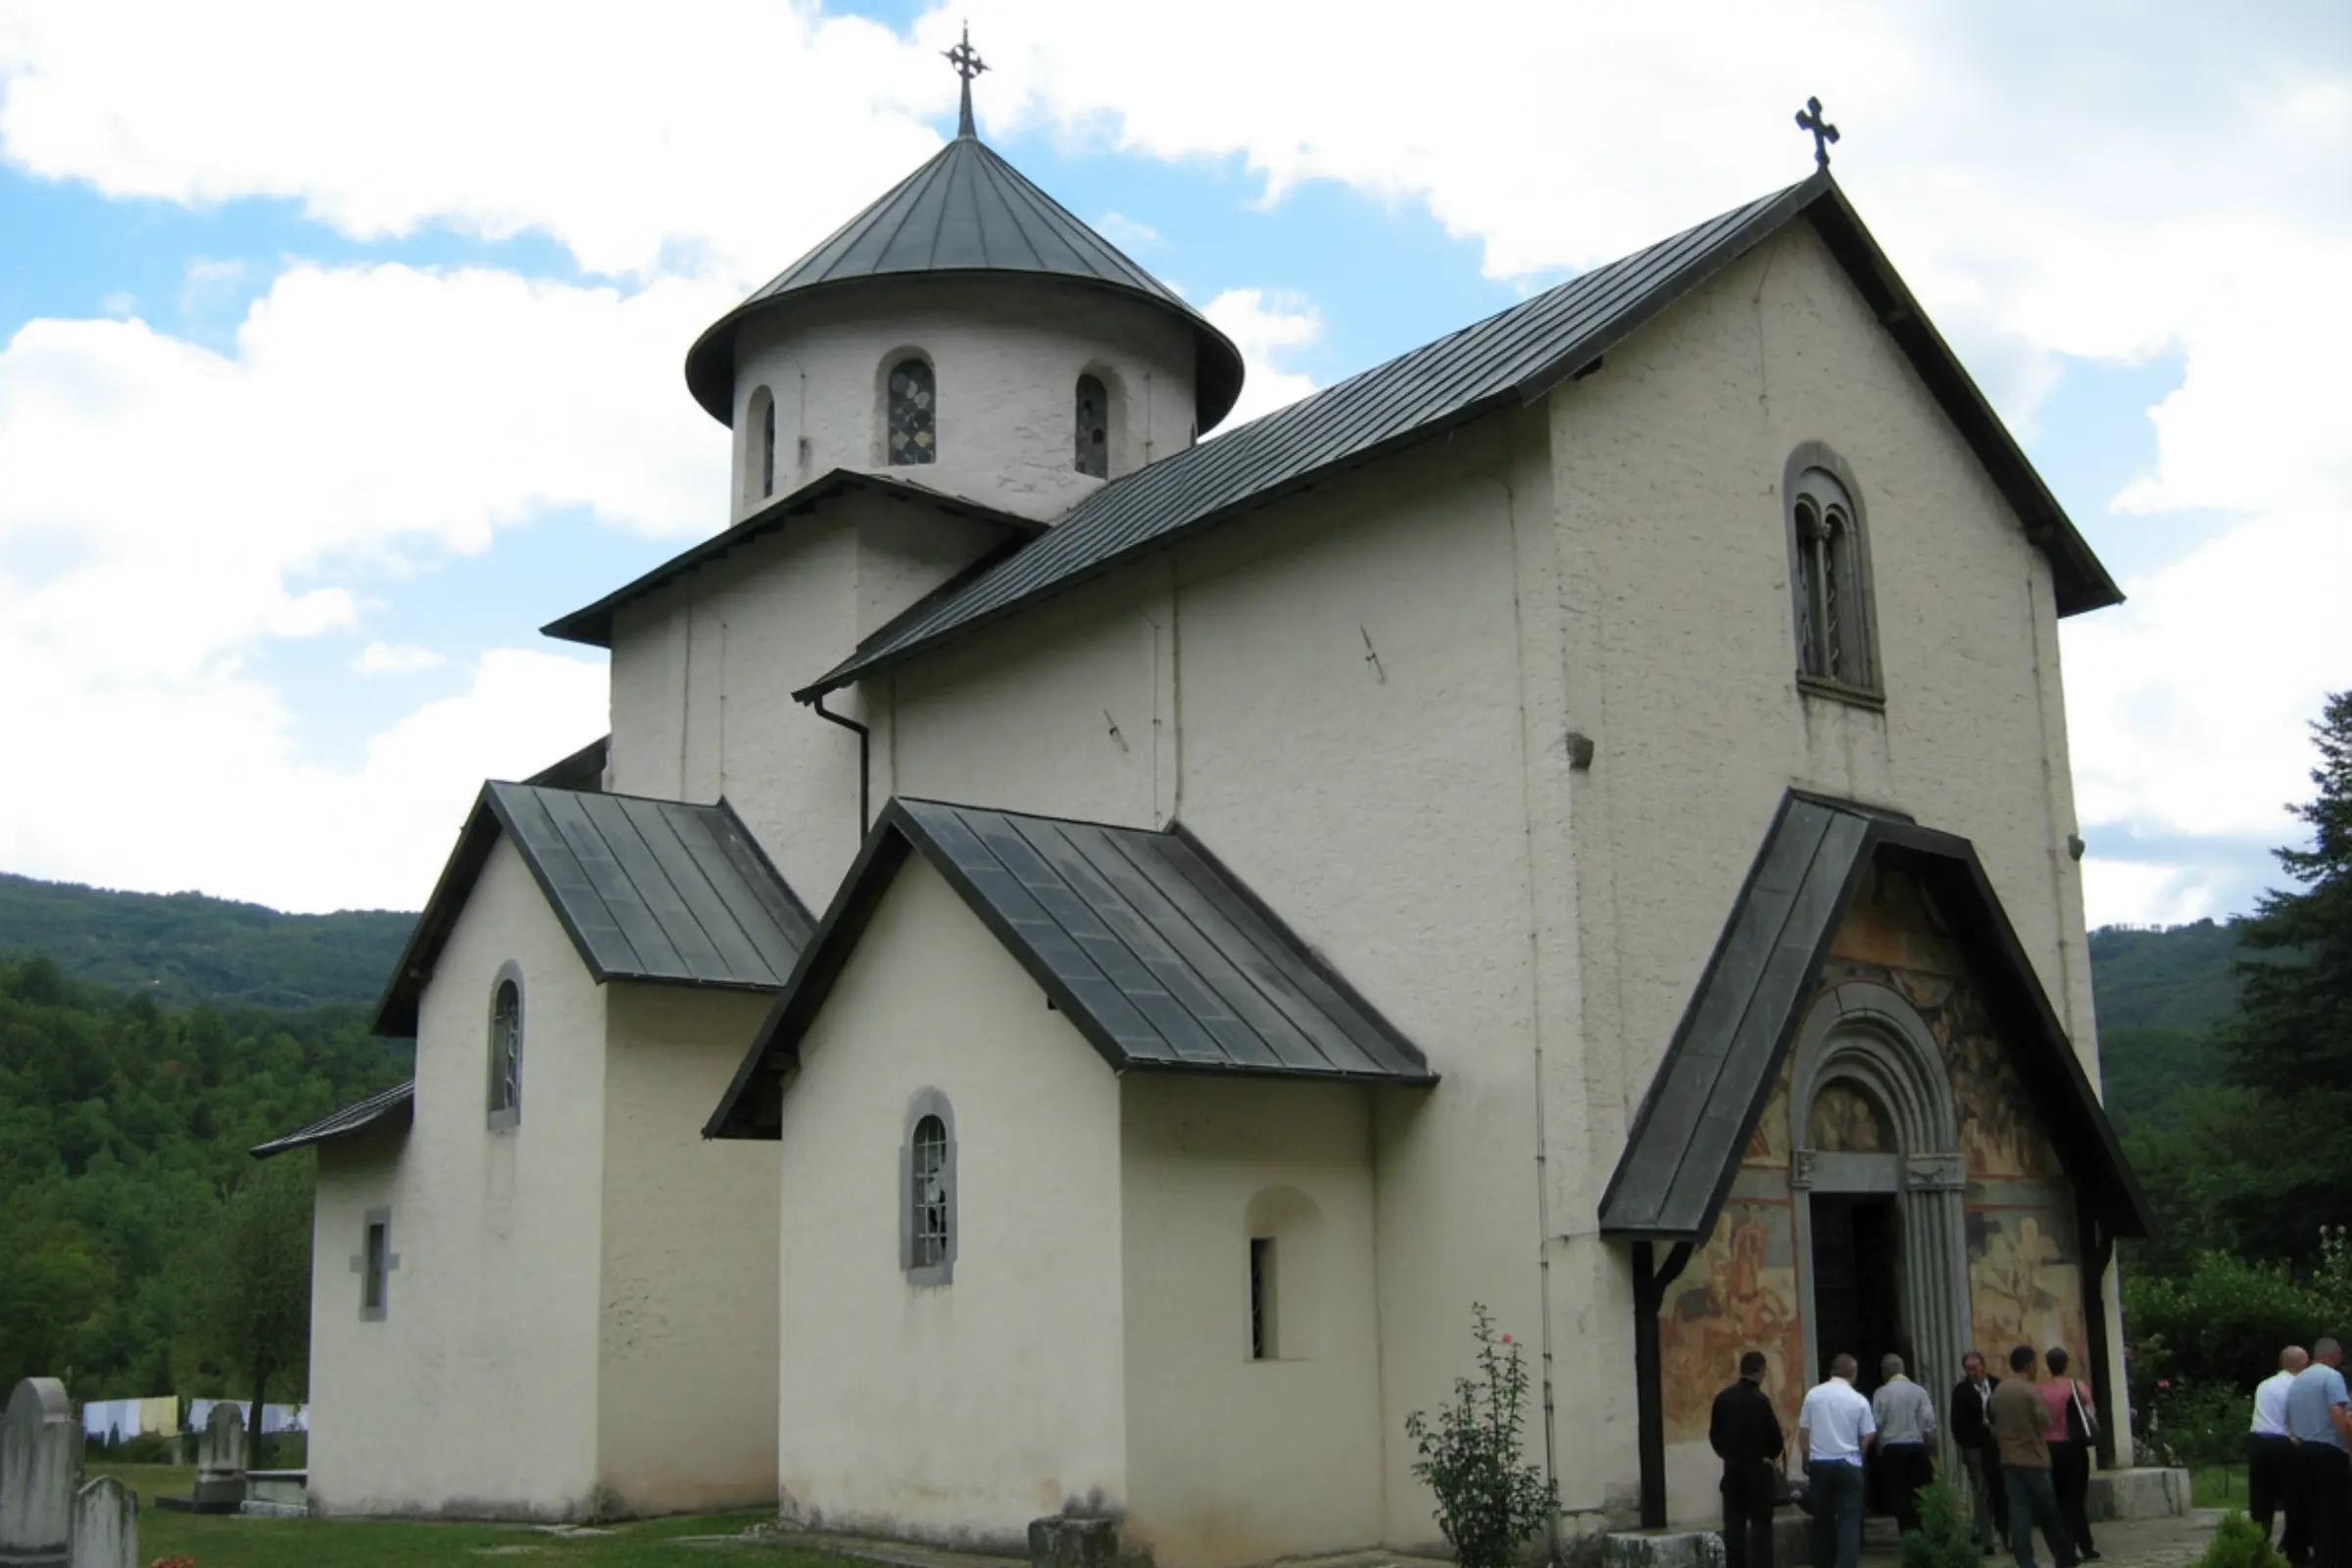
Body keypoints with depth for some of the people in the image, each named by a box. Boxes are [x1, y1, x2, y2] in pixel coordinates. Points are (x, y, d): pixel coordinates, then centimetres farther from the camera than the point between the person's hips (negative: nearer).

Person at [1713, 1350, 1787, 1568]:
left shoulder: (1723, 1398, 0)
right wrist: (1771, 1457, 8)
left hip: (1732, 1468, 5)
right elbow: (1774, 1437, -12)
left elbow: (1714, 1434, 5)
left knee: (1733, 1524, 8)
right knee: (1760, 1523, 2)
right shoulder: (1760, 1400, -17)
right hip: (1758, 1468, -5)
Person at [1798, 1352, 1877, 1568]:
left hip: (1819, 1463, 2)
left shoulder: (1813, 1394, -1)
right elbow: (1868, 1437, 0)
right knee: (1849, 1521, 0)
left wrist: (1807, 1460, 17)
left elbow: (1803, 1432, 3)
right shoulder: (1859, 1400, -5)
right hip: (1848, 1464, -2)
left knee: (1822, 1519, 13)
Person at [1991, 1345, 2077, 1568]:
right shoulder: (2032, 1391, -13)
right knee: (2047, 1512, 6)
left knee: (2018, 1510, 2)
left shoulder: (1998, 1392, 7)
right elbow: (2046, 1422, -12)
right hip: (2033, 1458, -5)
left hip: (2008, 1459, 5)